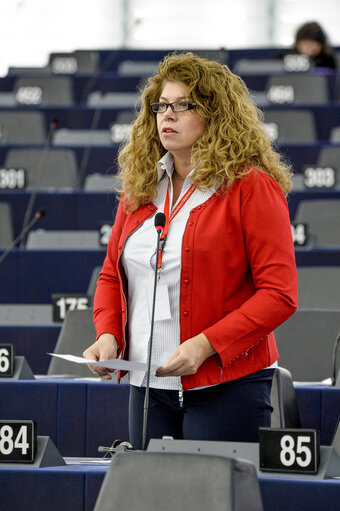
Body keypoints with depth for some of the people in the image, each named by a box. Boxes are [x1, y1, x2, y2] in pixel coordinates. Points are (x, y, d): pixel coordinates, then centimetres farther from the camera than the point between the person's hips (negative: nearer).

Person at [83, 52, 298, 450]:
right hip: (147, 384, 6)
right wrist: (108, 335, -1)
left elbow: (280, 293, -12)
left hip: (226, 383, -6)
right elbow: (111, 275, 19)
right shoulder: (140, 186, 12)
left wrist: (205, 344, -21)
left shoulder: (252, 187, -7)